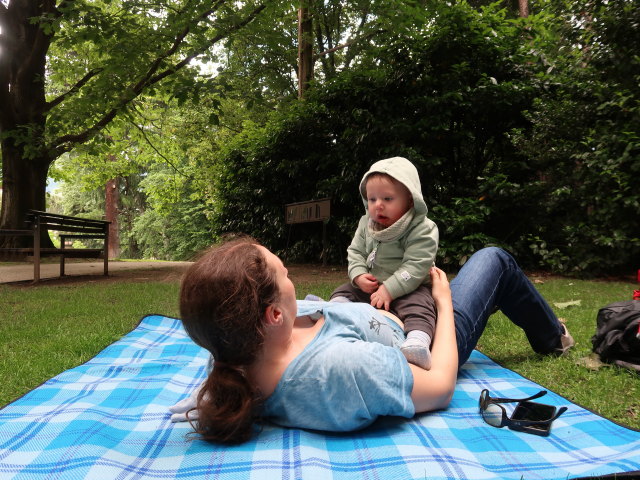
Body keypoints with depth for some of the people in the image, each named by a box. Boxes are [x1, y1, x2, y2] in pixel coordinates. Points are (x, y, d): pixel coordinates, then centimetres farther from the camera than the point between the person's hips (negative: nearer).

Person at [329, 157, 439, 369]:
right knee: (344, 290, 4)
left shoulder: (422, 230, -16)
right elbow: (355, 252, 8)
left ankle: (417, 342, -54)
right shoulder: (366, 224, 5)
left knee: (418, 306, -35)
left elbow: (415, 266, -23)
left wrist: (389, 290, -30)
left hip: (408, 289, -7)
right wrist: (359, 276, -12)